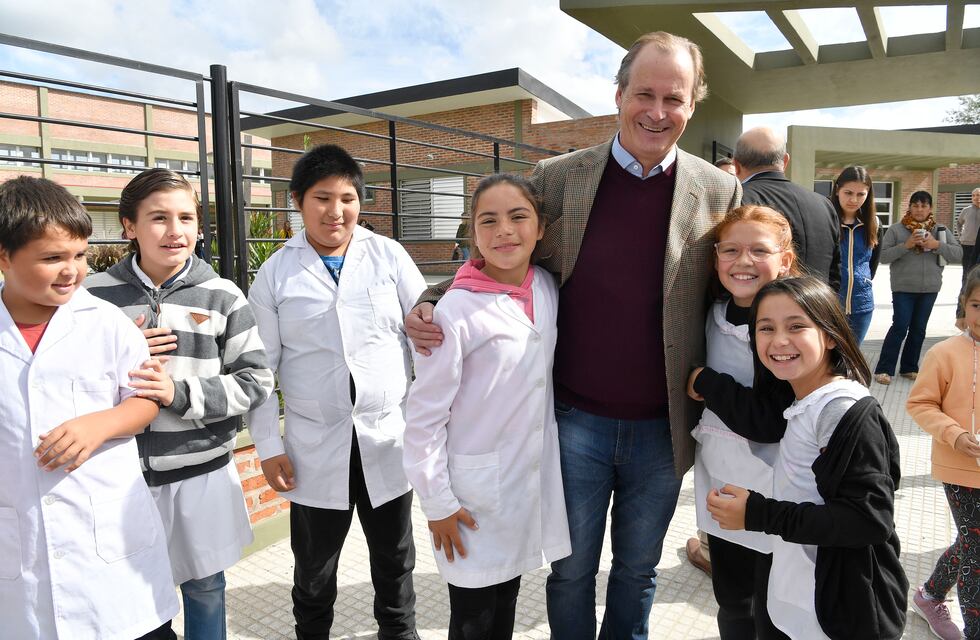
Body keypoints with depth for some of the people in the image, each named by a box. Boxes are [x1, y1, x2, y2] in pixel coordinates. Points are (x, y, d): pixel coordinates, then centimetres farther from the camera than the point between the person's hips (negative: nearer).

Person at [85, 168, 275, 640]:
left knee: (204, 590, 16)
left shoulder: (222, 297, -5)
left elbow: (255, 382, -6)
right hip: (123, 475, 1)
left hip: (201, 474, 0)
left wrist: (181, 393, -18)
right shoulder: (95, 296, -3)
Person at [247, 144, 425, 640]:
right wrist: (268, 446, -2)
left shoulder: (388, 255, -1)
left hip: (388, 438, 1)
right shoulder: (276, 273, -2)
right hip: (315, 448, 0)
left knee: (394, 559, 19)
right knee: (314, 568, 17)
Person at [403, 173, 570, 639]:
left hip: (534, 479, 5)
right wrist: (437, 503, -11)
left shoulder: (549, 290, -1)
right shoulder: (457, 310, -20)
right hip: (476, 492, -5)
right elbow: (425, 416, -15)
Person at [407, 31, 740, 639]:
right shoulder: (557, 178, -4)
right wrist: (432, 304, -14)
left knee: (638, 568, 21)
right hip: (577, 421, 0)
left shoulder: (719, 192, -4)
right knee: (571, 569, 17)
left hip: (662, 429, 1)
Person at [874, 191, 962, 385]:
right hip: (903, 288, -4)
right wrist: (905, 245, -20)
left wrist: (937, 245, -16)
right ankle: (884, 369, -2)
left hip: (929, 289, 4)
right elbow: (883, 256, -8)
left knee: (918, 329, 10)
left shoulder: (940, 230, 6)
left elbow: (958, 254, 1)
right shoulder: (896, 229, -4)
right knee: (900, 327, -8)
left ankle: (909, 367, 22)